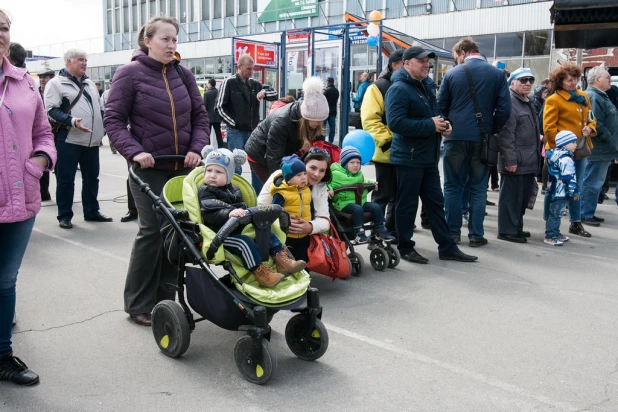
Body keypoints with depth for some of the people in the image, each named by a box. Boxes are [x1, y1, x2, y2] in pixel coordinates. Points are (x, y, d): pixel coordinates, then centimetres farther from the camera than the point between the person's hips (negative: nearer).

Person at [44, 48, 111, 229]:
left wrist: (104, 127, 13)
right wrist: (71, 121, -26)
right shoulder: (56, 83, -3)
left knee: (92, 178, 12)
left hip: (92, 140, 7)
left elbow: (97, 108, 25)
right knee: (65, 180, -1)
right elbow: (52, 110, -12)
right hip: (68, 140, -7)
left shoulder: (89, 83, 19)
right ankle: (64, 216, 8)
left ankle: (92, 212, 23)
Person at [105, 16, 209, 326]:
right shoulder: (130, 73, -5)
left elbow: (200, 115, 10)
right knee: (152, 230, -6)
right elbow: (113, 119, -6)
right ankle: (138, 304, 9)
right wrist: (134, 151, -19)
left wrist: (197, 148, -5)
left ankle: (164, 297, 20)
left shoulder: (183, 74, 7)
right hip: (149, 167, -4)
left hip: (183, 166, 5)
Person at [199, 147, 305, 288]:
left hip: (240, 229, 8)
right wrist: (229, 213, -40)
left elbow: (243, 207, 26)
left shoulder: (233, 190, 16)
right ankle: (261, 273, -34)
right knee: (244, 243, -31)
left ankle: (282, 260, -5)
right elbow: (210, 214, -24)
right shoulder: (205, 192, -7)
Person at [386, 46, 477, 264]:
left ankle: (447, 247, 20)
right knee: (407, 204, 2)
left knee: (435, 203, 13)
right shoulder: (399, 89, -14)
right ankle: (405, 247, 15)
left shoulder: (427, 85, 14)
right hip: (408, 157, -9)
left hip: (429, 156, 9)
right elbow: (396, 122, -26)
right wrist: (430, 125, -21)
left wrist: (443, 123, 4)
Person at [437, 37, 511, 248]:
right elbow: (504, 109, -4)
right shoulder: (497, 74, 1)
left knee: (453, 186, 9)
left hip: (456, 137, -1)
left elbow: (441, 106, 3)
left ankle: (452, 232, 12)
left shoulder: (452, 74, 0)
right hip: (482, 139, 1)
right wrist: (491, 130, 8)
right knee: (478, 188, 7)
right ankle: (476, 235, 10)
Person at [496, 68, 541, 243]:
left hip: (529, 162, 10)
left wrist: (536, 158, 24)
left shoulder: (528, 104, 21)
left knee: (523, 196, 14)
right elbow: (506, 134, -19)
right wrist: (509, 159, -23)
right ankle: (507, 230, 4)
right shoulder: (509, 102, -11)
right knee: (511, 196, -4)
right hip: (515, 162, -10)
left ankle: (516, 227, 25)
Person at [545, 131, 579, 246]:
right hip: (560, 192, -11)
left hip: (555, 191, 11)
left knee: (555, 213, 18)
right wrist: (574, 191, -15)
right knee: (555, 214, -5)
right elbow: (569, 177, -24)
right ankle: (550, 236, -1)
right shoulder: (565, 159, -20)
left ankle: (555, 233, 29)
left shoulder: (556, 155, 14)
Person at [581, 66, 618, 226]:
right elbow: (597, 125, -23)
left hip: (602, 149, 11)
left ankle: (588, 212, 23)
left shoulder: (600, 96, 18)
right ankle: (585, 215, 2)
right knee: (592, 183, -4)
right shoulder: (593, 97, -17)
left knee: (595, 182, 15)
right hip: (598, 150, -11)